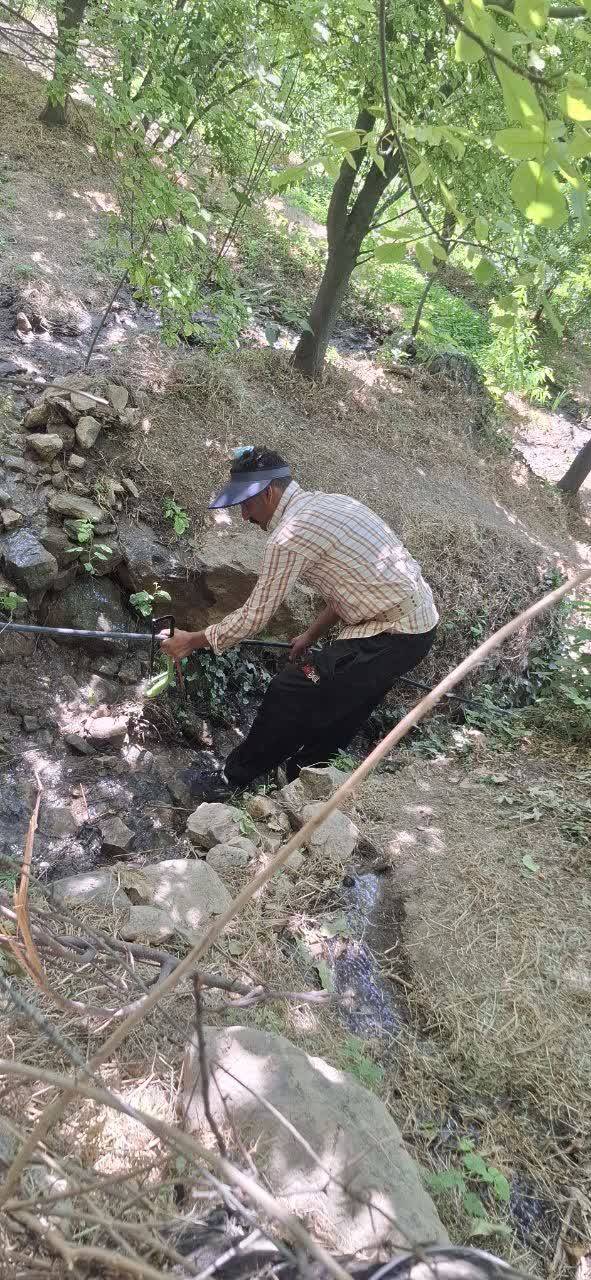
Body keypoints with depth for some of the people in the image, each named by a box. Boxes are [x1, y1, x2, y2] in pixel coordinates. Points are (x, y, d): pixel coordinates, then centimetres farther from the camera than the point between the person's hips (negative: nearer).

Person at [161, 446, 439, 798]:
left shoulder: (291, 533, -17)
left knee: (291, 692, -2)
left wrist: (192, 641, 3)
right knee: (337, 711, 21)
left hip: (394, 636, -9)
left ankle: (234, 781, 12)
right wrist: (312, 635, 19)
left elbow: (254, 616, -10)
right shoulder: (328, 502, 12)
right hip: (420, 623, 9)